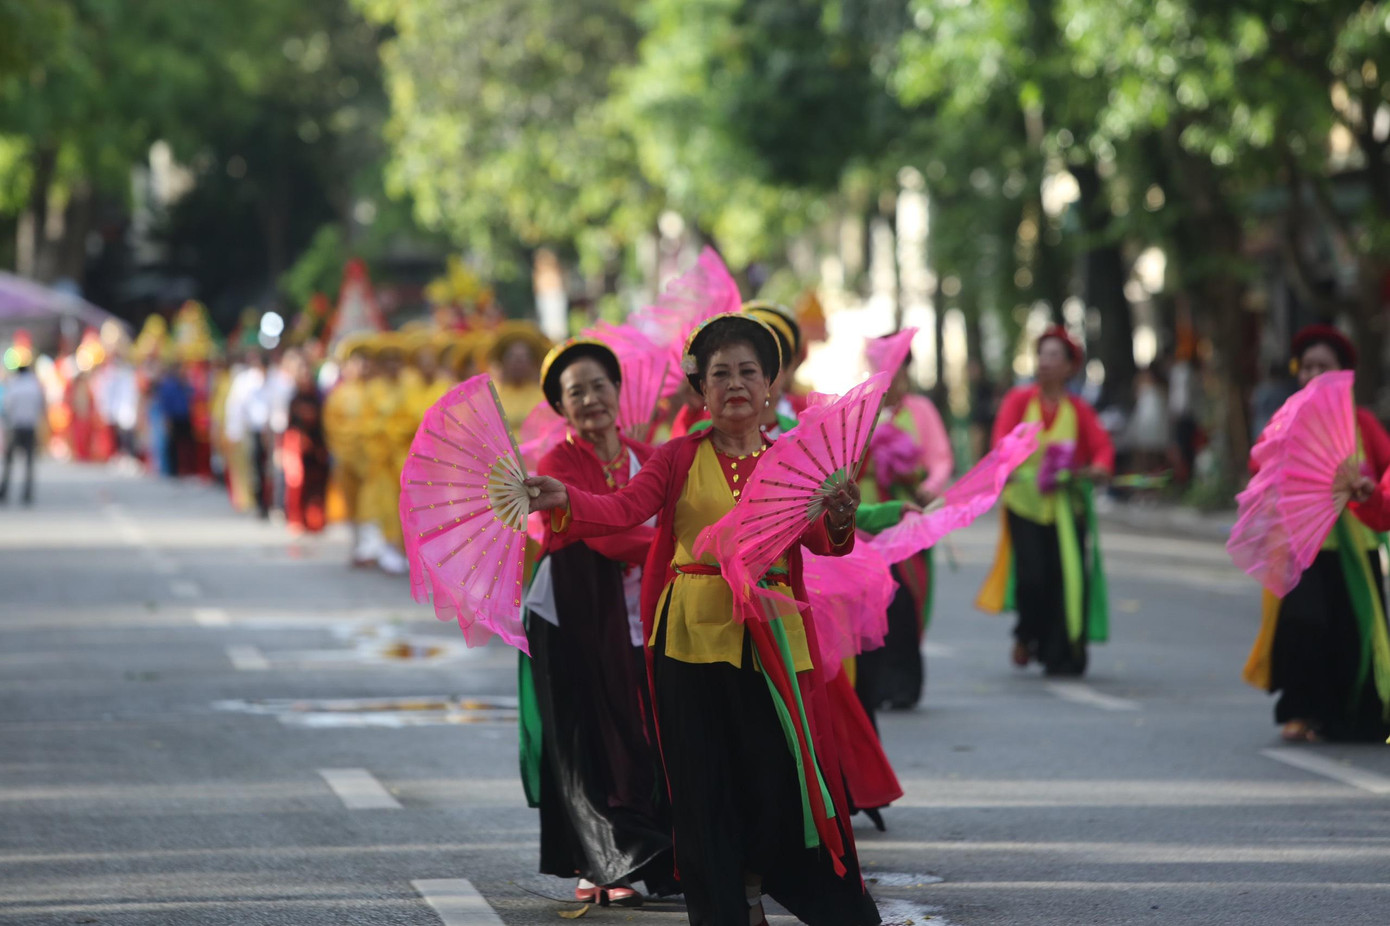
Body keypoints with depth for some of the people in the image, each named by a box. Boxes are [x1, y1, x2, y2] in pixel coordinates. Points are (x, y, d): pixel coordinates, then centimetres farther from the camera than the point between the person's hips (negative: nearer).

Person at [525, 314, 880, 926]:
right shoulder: (680, 458, 4)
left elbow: (826, 547, -3)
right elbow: (622, 509, -11)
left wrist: (839, 520, -26)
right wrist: (565, 500, -30)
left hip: (770, 636, 1)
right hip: (692, 632, -1)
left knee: (779, 776, -1)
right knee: (701, 783, 1)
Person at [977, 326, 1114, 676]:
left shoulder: (1079, 410, 7)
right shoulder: (1019, 400, 5)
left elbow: (1102, 445, -3)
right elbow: (1003, 436, -8)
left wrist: (1099, 468, -26)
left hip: (1066, 506, 1)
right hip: (1024, 502, -1)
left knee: (1066, 578, -6)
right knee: (1032, 577, -12)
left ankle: (1061, 656, 6)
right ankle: (1027, 635, 17)